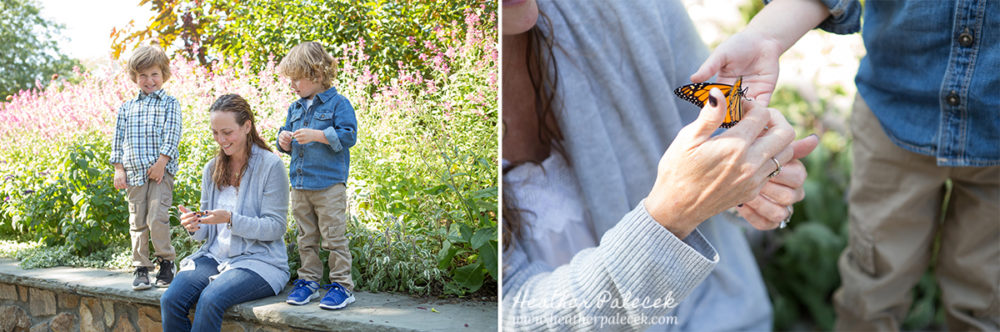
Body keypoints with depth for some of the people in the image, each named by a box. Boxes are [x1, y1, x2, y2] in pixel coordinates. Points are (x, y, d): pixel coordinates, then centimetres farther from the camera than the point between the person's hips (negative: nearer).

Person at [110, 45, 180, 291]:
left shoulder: (169, 104, 5)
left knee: (157, 218, -14)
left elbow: (172, 135, -4)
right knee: (137, 222, 5)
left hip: (161, 171, -4)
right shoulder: (126, 108, 15)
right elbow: (118, 139, 14)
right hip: (134, 172, 4)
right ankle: (141, 268, 13)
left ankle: (166, 263, 3)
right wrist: (119, 169, 6)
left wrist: (162, 162, -13)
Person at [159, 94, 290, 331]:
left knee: (210, 299, -32)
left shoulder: (270, 165, -7)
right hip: (214, 257, 6)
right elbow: (206, 233, 15)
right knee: (170, 301, -21)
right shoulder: (212, 169, 12)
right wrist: (195, 227, -9)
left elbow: (275, 228, -10)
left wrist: (231, 219, -23)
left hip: (259, 260, -5)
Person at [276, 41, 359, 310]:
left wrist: (317, 135, -21)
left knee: (334, 237, -4)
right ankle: (308, 282, 23)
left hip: (329, 185, -7)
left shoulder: (338, 103, -5)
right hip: (300, 185, 7)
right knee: (306, 238, 13)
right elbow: (288, 140, 23)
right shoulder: (295, 108, 15)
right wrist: (285, 141, 0)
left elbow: (348, 136, -14)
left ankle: (342, 286, 3)